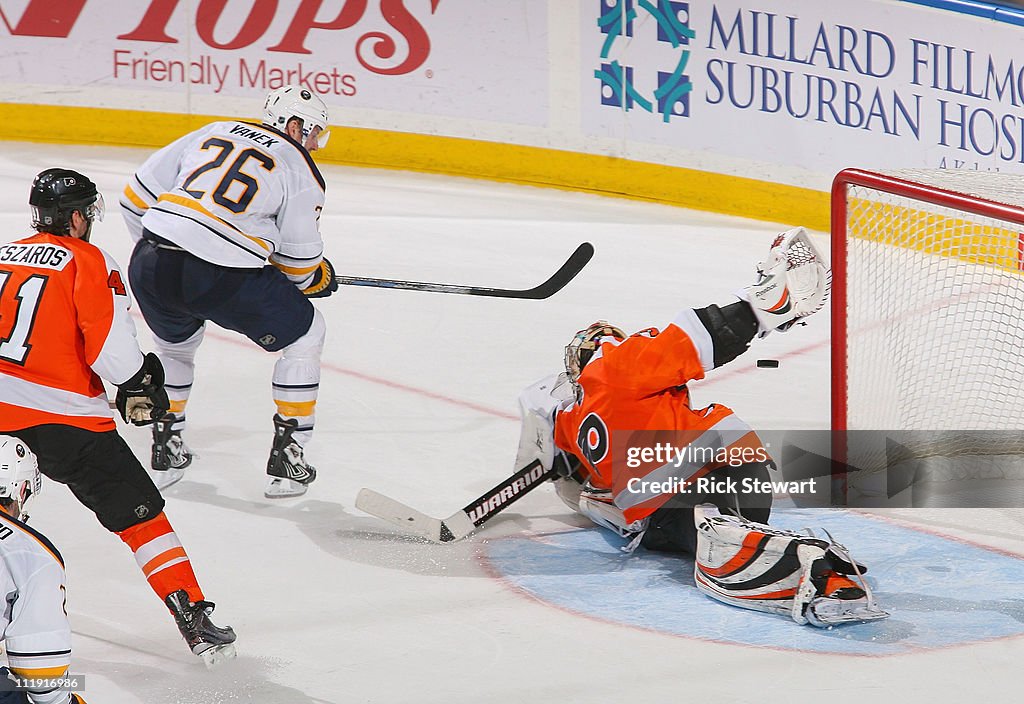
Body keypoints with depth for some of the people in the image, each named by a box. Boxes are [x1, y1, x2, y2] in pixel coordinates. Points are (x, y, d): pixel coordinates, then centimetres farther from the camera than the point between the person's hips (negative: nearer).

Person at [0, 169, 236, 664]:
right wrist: (140, 389, 4)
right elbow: (110, 344, -13)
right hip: (62, 419, -5)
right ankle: (194, 619, -4)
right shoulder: (88, 262, -4)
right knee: (140, 514, 1)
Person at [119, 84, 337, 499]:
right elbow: (300, 261, 11)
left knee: (175, 342, 36)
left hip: (149, 268, 5)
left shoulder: (211, 133, 21)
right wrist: (319, 278, 34)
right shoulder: (301, 171, 9)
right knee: (305, 335, 18)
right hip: (223, 278, -5)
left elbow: (137, 196, 20)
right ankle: (287, 461, 17)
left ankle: (165, 451, 40)